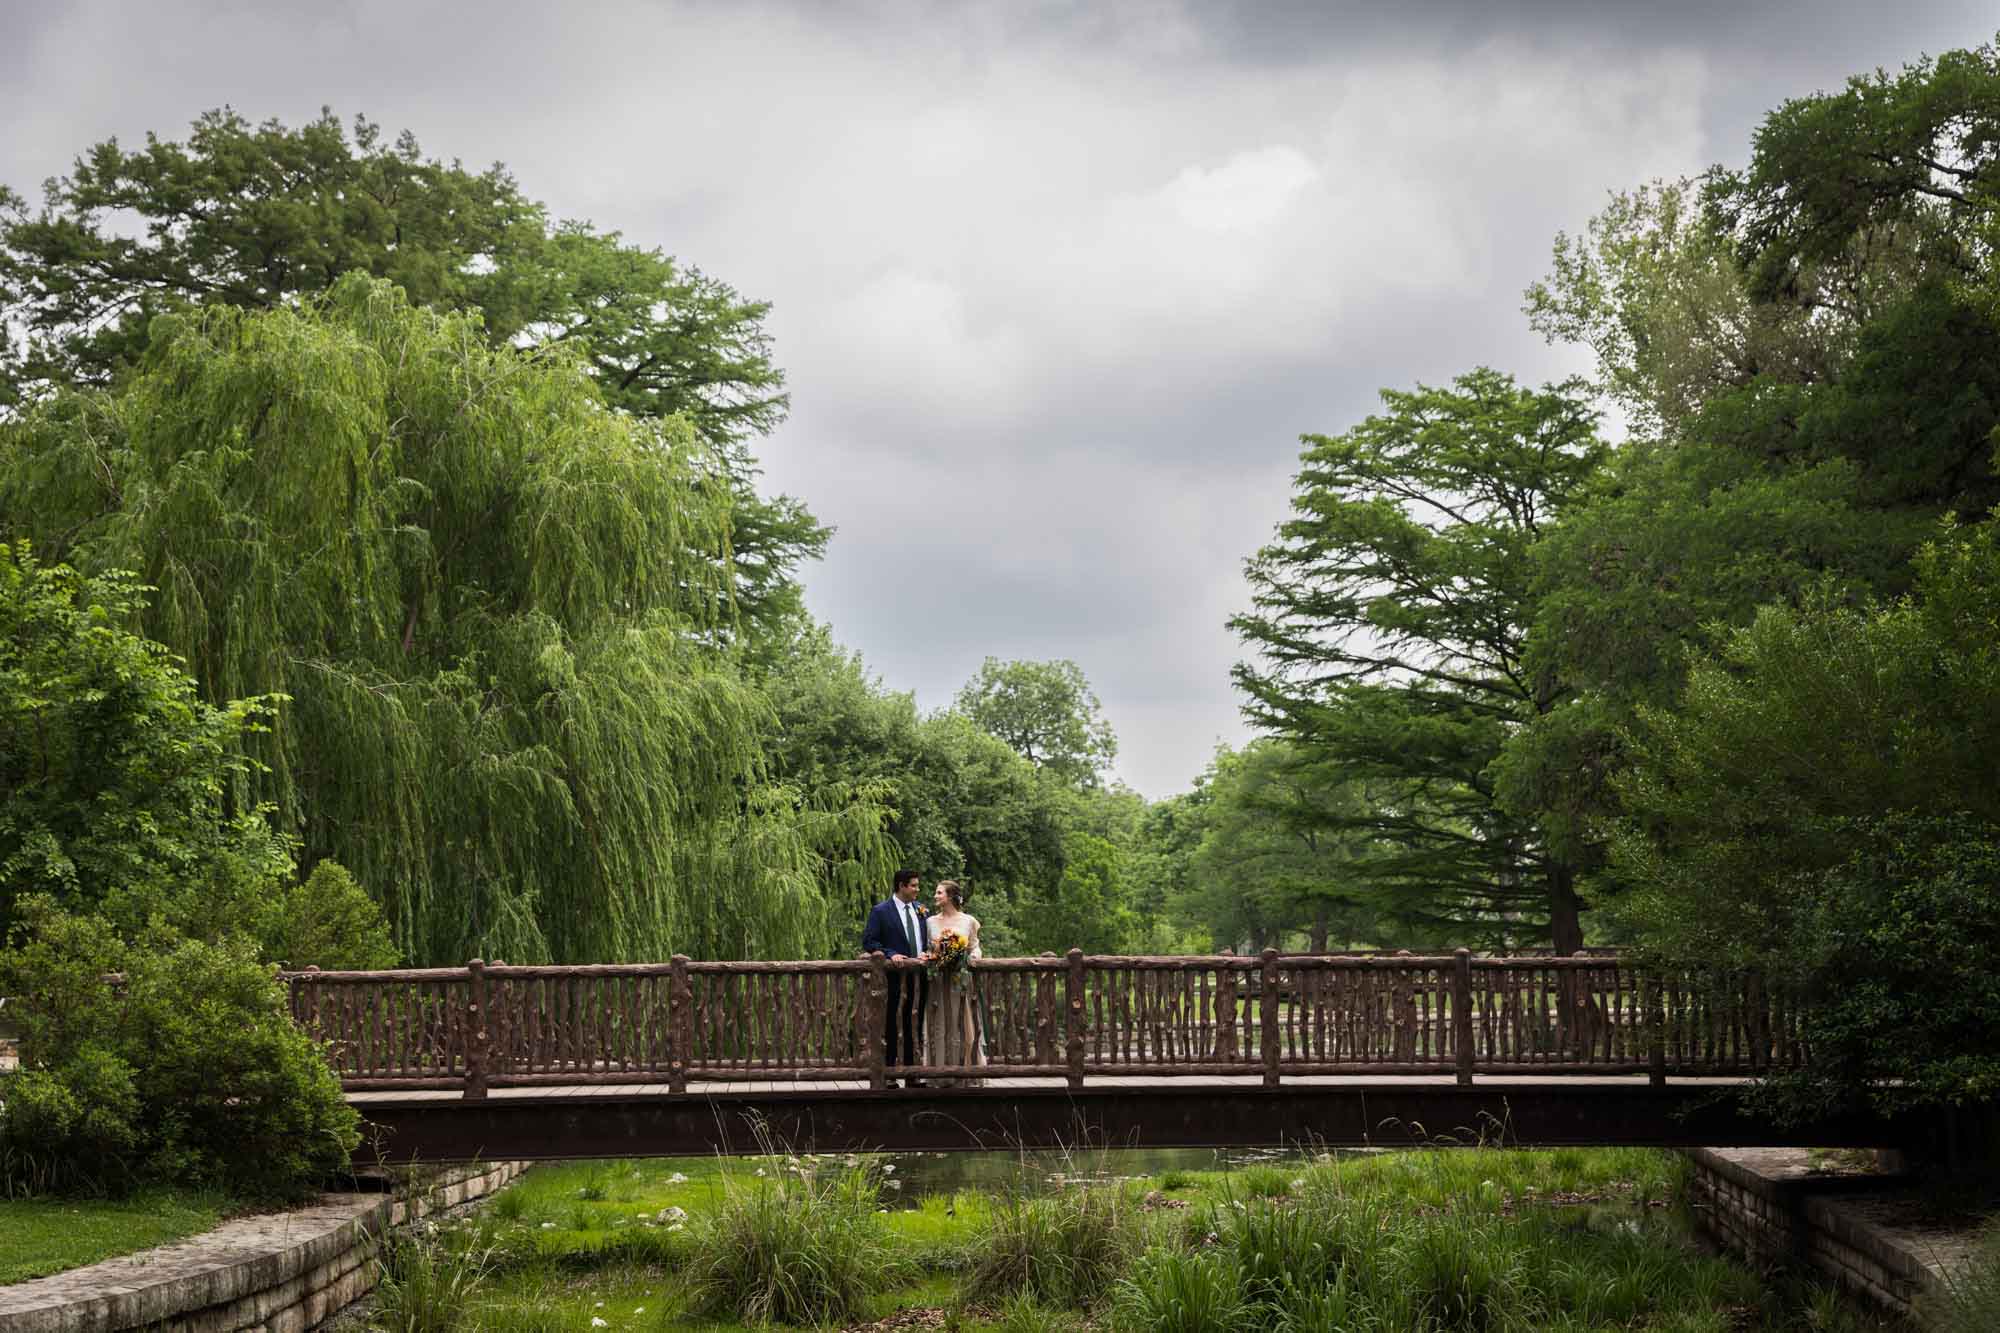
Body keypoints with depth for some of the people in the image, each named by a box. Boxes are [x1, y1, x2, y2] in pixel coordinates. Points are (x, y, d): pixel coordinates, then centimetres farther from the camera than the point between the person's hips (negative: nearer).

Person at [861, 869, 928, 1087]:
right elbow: (868, 941, -7)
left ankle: (911, 1075, 16)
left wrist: (926, 953, 0)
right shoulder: (881, 911, -6)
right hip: (895, 977, -5)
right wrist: (890, 954, -19)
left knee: (914, 1027, 10)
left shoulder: (920, 910, 11)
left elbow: (927, 937, 20)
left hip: (919, 977, 6)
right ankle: (889, 1075, 5)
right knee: (892, 1027, 0)